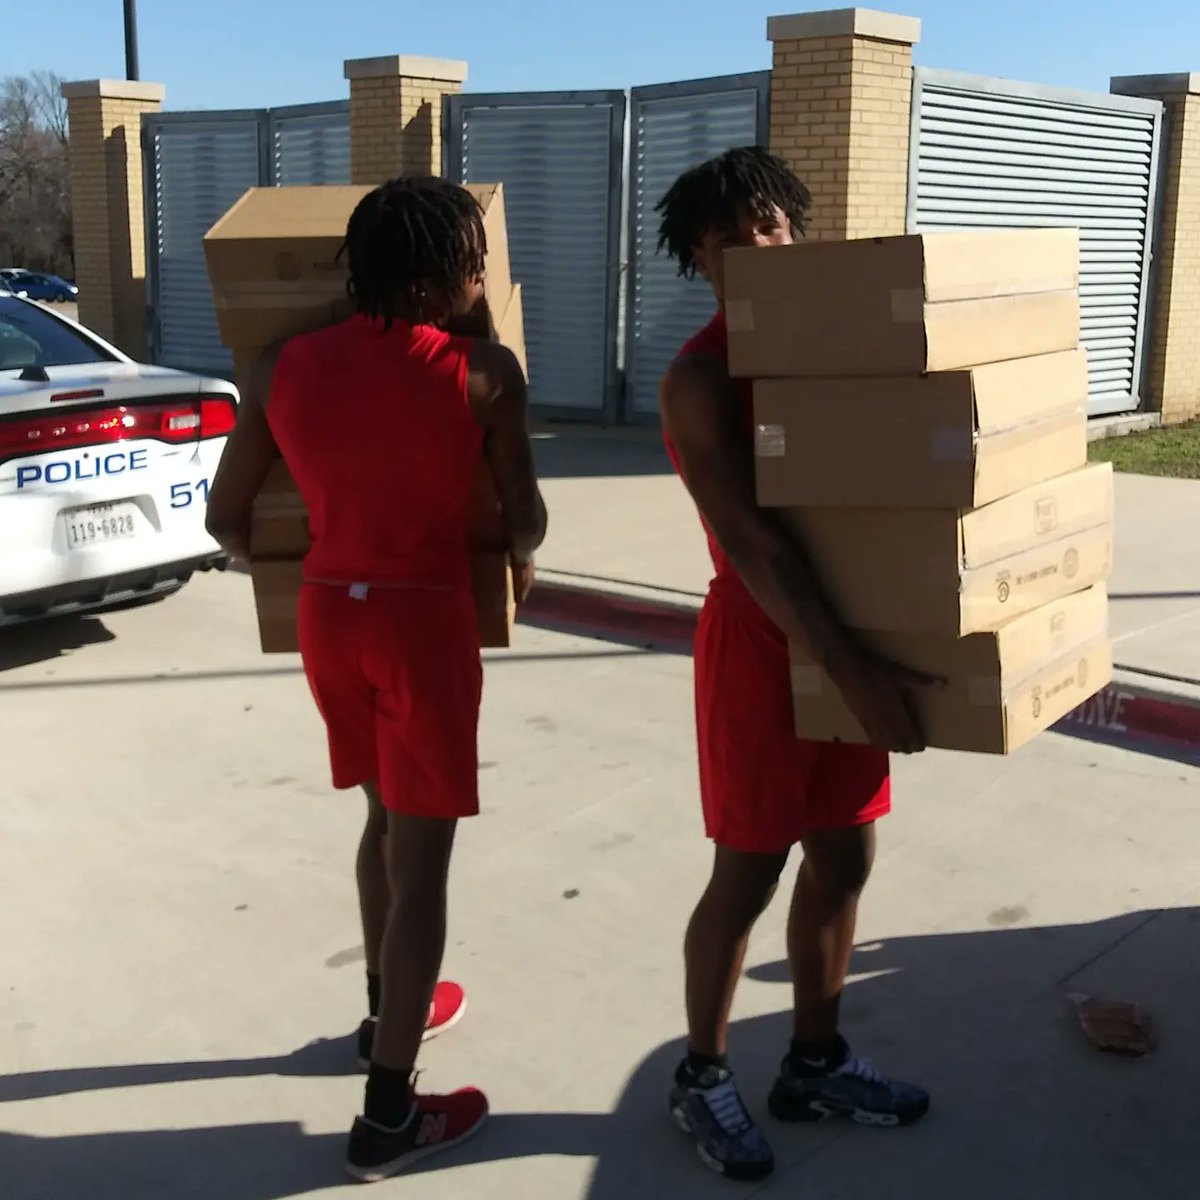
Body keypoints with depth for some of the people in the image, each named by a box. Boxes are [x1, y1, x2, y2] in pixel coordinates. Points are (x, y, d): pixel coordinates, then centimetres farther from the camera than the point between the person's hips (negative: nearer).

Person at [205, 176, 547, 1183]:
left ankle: (389, 1011, 43)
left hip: (326, 612, 5)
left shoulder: (285, 368, 2)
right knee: (422, 857, 3)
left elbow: (226, 520, 7)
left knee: (387, 819, 26)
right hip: (424, 619, -5)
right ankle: (388, 1115, 8)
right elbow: (525, 517, -3)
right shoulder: (484, 371, -10)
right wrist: (521, 559, 19)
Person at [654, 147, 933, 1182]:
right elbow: (750, 543, -23)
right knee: (748, 871, 4)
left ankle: (814, 1063, 33)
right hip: (761, 640, -7)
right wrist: (853, 668, -29)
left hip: (850, 631, 7)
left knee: (844, 857, 15)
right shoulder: (699, 377, -14)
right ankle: (701, 1076, 24)